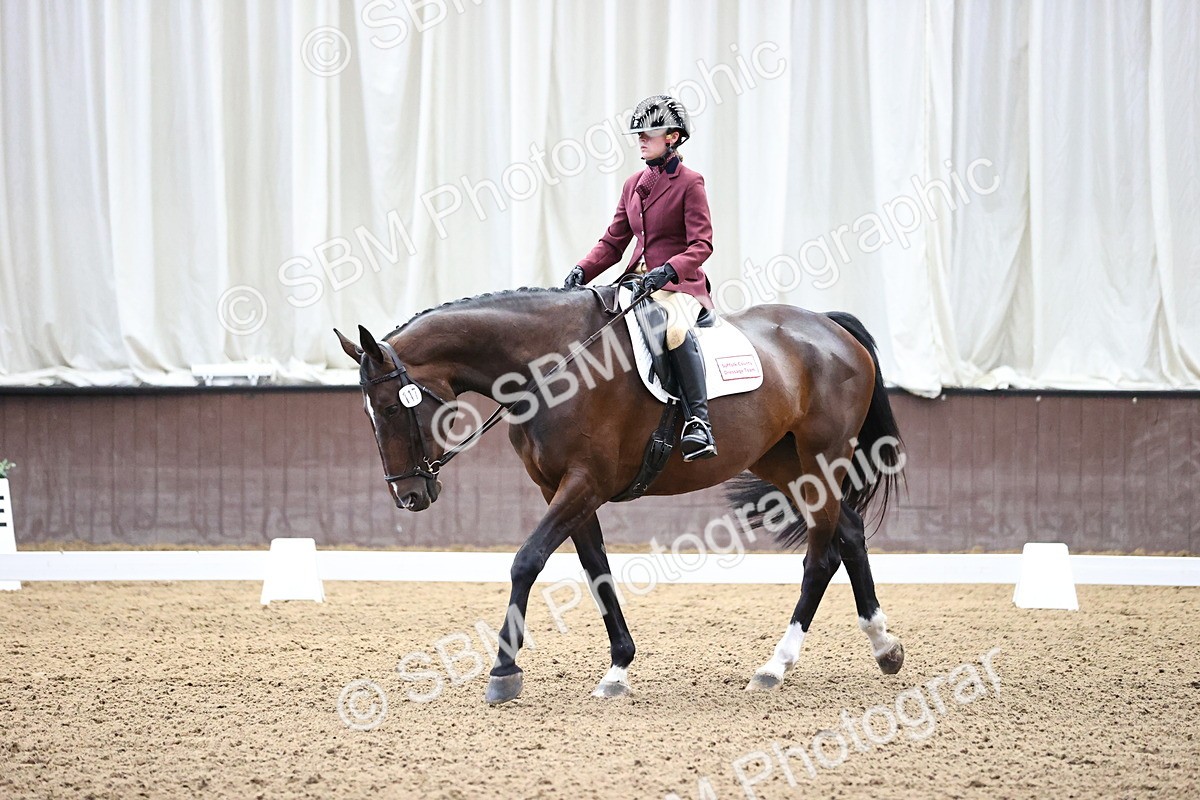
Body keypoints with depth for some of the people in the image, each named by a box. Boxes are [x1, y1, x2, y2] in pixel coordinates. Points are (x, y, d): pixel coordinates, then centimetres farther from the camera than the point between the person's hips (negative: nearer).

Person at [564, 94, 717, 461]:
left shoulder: (689, 183, -4)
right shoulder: (634, 184, 16)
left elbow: (701, 245, -11)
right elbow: (614, 242, 15)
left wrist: (667, 270, -28)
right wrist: (583, 270, -3)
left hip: (678, 282, -8)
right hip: (637, 279, 8)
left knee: (676, 328, -38)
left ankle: (698, 421, -39)